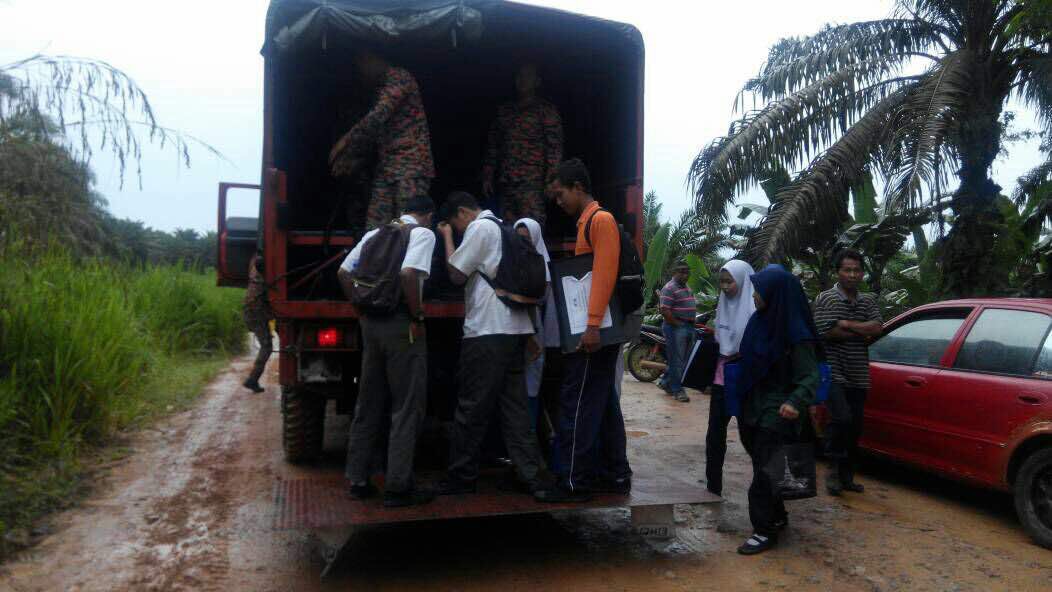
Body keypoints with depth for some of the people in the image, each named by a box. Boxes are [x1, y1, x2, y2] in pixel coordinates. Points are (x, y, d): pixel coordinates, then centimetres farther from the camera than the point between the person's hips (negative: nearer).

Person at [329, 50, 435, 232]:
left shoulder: (400, 77, -3)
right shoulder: (381, 89, 25)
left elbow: (378, 116, -16)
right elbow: (372, 133, 28)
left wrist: (347, 140, -11)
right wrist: (351, 161, 20)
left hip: (411, 166, -8)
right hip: (385, 168, 8)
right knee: (374, 230, -1)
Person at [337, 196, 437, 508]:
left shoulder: (374, 234, 16)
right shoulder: (423, 233, -5)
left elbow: (343, 273, 14)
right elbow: (407, 273, -22)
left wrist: (362, 308, 17)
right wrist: (418, 318, -14)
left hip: (371, 323, 7)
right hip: (401, 324, -7)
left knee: (369, 404, 14)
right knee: (407, 407, 1)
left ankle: (358, 480, 20)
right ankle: (397, 487, 4)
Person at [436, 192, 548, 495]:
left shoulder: (480, 227, -6)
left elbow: (456, 274, -7)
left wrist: (447, 236, 6)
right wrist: (530, 334, 24)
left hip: (487, 332, -9)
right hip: (515, 329, 9)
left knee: (471, 408, 0)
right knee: (514, 407, 10)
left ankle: (461, 478, 9)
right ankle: (532, 474, 9)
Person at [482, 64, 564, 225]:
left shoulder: (546, 110, 5)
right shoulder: (504, 110, 20)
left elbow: (554, 146, -3)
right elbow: (492, 145, 23)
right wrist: (487, 176, 15)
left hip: (532, 183, -5)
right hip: (505, 183, 5)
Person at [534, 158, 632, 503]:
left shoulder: (601, 219, -10)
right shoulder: (586, 223, 20)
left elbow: (605, 274, -20)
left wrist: (593, 325, -25)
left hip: (595, 330, -10)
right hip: (594, 329, 10)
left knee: (577, 404, -6)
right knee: (603, 403, 12)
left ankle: (574, 483, 0)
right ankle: (614, 475, 20)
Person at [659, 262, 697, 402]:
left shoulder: (686, 287, 16)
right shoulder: (670, 288, -13)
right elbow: (665, 311, -21)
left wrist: (691, 324, 12)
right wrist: (678, 324, -17)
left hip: (689, 327, 9)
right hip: (676, 328, -9)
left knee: (683, 359, 14)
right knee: (676, 360, -2)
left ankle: (667, 383, 26)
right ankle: (677, 390, 5)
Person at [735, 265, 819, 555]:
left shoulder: (795, 333, -17)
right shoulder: (759, 321, 3)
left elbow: (810, 375, -19)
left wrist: (796, 402, -36)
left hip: (776, 412, -7)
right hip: (753, 407, 7)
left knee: (764, 472, -3)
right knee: (762, 466, 18)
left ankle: (765, 531, 9)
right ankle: (777, 517, 35)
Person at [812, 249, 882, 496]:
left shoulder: (868, 301, 13)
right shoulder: (826, 299, -2)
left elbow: (877, 328, -3)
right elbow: (827, 332, -14)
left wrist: (846, 324, -11)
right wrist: (863, 332, -5)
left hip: (858, 376, 5)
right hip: (833, 371, -5)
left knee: (855, 427, 8)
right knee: (842, 418, -20)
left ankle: (847, 476, 21)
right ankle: (835, 470, -2)